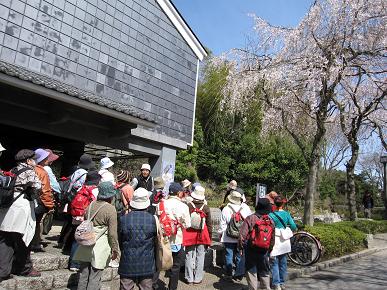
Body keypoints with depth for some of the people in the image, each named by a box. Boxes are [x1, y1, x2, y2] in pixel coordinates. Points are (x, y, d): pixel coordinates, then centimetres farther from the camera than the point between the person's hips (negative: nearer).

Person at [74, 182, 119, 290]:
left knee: (84, 274, 17)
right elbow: (112, 233, -15)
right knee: (95, 277, 5)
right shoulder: (110, 209, -15)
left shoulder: (91, 205, 3)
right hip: (100, 248, -6)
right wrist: (115, 249, -3)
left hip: (86, 247, 6)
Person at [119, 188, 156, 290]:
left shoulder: (124, 219, -13)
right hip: (147, 265, 0)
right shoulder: (152, 219, -12)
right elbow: (156, 239, 0)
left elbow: (119, 239, 0)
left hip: (127, 264, 0)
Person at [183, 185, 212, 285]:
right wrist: (209, 235, 11)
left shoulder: (188, 206, -10)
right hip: (202, 235, 1)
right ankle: (198, 278, 19)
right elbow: (209, 224, 0)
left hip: (189, 235, 0)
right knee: (200, 256, 11)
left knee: (189, 256, 10)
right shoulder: (206, 208, -7)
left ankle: (189, 278, 19)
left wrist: (183, 233, 6)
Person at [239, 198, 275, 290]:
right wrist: (269, 250, 19)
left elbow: (242, 235, -14)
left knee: (251, 271, 10)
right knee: (265, 272, 18)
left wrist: (241, 247, -1)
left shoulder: (250, 218, -13)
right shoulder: (270, 221, -2)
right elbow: (272, 239, 5)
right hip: (264, 251, 3)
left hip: (250, 249, -3)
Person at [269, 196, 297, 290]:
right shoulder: (287, 214, -2)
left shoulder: (271, 215, -14)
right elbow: (294, 227, -2)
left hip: (275, 241, -4)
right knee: (283, 262, 15)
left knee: (274, 263, 3)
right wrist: (289, 231, 18)